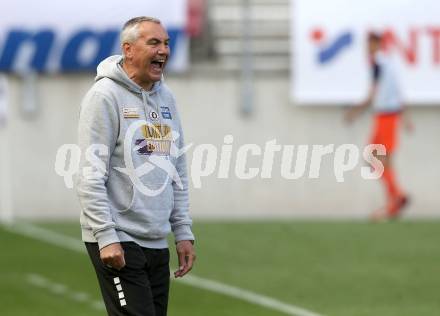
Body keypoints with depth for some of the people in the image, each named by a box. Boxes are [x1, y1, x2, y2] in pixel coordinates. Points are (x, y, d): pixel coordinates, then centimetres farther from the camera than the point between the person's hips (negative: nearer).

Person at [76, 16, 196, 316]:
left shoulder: (166, 98, 14)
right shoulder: (105, 95, -9)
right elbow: (91, 176, -14)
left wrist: (183, 232, 13)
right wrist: (107, 237, -19)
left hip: (157, 243, 7)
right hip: (118, 243, -7)